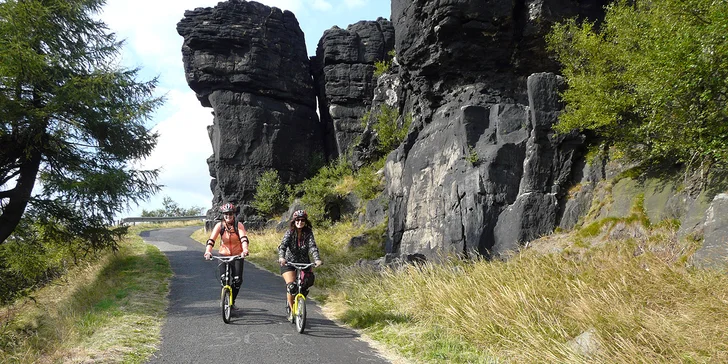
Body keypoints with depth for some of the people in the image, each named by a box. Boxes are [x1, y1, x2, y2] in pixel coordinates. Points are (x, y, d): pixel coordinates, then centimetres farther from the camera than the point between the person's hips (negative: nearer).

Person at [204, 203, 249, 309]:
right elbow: (211, 239, -20)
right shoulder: (219, 225, -9)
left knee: (237, 280, -9)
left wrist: (245, 250, -46)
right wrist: (208, 251, -37)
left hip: (237, 255, 0)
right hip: (224, 255, 1)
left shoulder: (239, 225, -12)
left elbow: (243, 238, -27)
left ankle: (232, 301, 13)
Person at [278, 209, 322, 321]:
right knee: (291, 285, -19)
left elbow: (312, 246, -19)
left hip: (304, 262, 2)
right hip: (289, 262, -2)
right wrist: (281, 257, -45)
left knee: (309, 281, -8)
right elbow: (283, 245, -25)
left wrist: (317, 259, -37)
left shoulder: (308, 233, -6)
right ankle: (291, 310, 0)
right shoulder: (289, 232, -10)